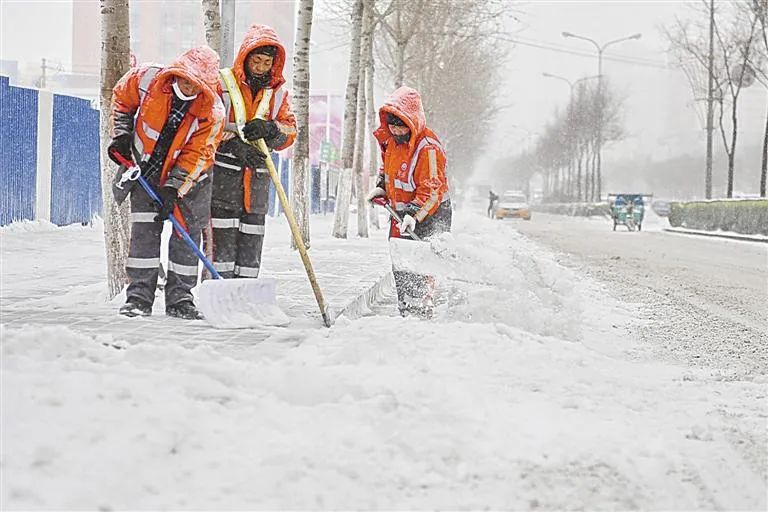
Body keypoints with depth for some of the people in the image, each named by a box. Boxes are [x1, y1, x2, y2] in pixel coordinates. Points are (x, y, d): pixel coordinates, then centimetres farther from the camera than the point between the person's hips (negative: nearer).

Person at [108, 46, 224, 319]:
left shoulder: (213, 112, -24)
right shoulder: (147, 79, -21)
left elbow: (197, 155, -22)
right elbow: (122, 97, 1)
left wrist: (174, 189, -26)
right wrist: (121, 136, -3)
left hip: (188, 177, 0)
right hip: (146, 168, 0)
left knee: (187, 232, 1)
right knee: (144, 230, -5)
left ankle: (179, 298, 10)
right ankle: (139, 295, -1)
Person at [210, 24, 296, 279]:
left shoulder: (278, 92, 12)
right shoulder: (222, 83, -2)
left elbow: (290, 132, 6)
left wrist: (268, 129, -16)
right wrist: (235, 146, -19)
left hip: (257, 176, 5)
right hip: (222, 174, -5)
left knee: (251, 240, 7)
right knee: (222, 240, -9)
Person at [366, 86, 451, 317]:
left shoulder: (428, 147, -24)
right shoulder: (391, 141, 3)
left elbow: (431, 188, -28)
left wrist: (414, 214, -38)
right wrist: (381, 187, 6)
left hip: (429, 215, -9)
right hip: (402, 212, 9)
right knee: (399, 265, 14)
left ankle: (421, 312, -10)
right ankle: (405, 310, 26)